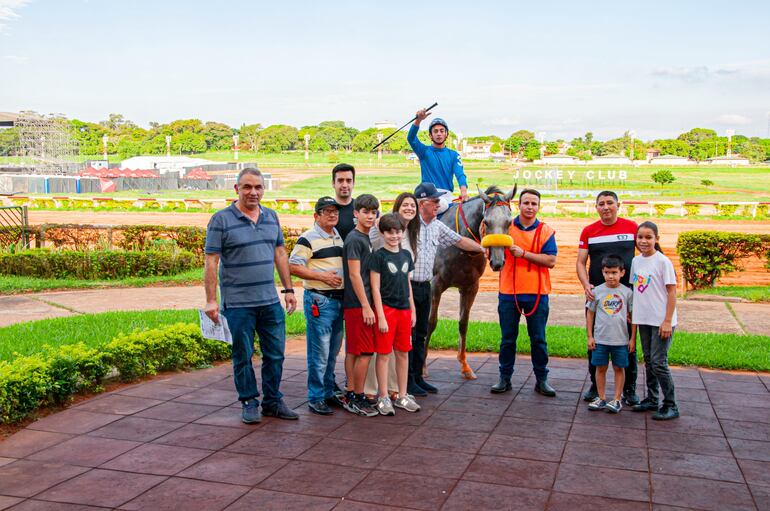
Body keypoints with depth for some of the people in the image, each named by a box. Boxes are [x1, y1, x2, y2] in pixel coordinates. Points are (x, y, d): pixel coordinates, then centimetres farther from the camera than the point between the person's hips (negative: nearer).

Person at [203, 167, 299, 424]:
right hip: (237, 303, -5)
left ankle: (273, 402, 24)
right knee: (243, 356, 6)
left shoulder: (271, 217, 9)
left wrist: (288, 289, 12)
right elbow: (211, 262, -9)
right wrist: (211, 300, -13)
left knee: (275, 354, 10)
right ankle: (249, 403, 21)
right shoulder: (221, 219, -7)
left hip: (270, 300, 5)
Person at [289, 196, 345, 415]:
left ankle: (329, 391, 26)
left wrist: (343, 277, 10)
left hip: (339, 299, 8)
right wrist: (323, 276, -17)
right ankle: (316, 398, 4)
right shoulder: (308, 238, -9)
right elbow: (293, 266, -14)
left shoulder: (339, 237, 16)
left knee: (333, 351, 15)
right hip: (319, 300, -8)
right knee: (319, 352, -4)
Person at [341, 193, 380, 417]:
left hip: (359, 304, 9)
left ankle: (350, 395, 19)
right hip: (358, 304, -9)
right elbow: (355, 275, -16)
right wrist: (366, 306, -17)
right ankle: (358, 399, 3)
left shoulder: (366, 239, 16)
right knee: (365, 353, -6)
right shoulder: (354, 239, -12)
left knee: (353, 351, 12)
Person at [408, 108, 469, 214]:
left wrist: (463, 190, -25)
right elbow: (411, 138, -8)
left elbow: (460, 174, -3)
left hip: (446, 194, 3)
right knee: (441, 205, -33)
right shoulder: (424, 151, 11)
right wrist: (418, 120, -25)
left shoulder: (453, 155, 13)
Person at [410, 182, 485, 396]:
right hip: (408, 285, -8)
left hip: (426, 286, 8)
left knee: (421, 334, 14)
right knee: (408, 334, -2)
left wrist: (484, 249, 26)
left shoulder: (437, 226, 11)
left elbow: (460, 241, 22)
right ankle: (408, 381, 6)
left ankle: (418, 377, 23)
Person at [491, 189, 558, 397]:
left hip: (537, 293, -1)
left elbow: (551, 261, -11)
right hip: (509, 292, 1)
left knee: (538, 339, 7)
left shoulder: (546, 231, 0)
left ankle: (541, 380, 19)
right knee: (508, 339, 9)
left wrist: (524, 253, -18)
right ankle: (505, 378, 19)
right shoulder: (506, 227, 3)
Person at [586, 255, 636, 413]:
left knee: (619, 368, 7)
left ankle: (617, 399, 17)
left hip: (621, 339, -1)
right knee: (600, 368, 7)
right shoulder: (597, 291, 0)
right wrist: (590, 336, 3)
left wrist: (633, 338, 1)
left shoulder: (627, 292, -2)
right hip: (600, 339, 1)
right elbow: (590, 314, 6)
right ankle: (601, 398, 18)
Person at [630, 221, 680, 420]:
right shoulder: (636, 261, 7)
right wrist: (631, 312, 10)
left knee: (658, 363, -6)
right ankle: (652, 400, 26)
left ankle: (671, 405, 5)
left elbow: (672, 292, -12)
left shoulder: (663, 261, -11)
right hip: (643, 319, 6)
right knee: (648, 361, 14)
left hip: (661, 321, -6)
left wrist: (667, 321, -15)